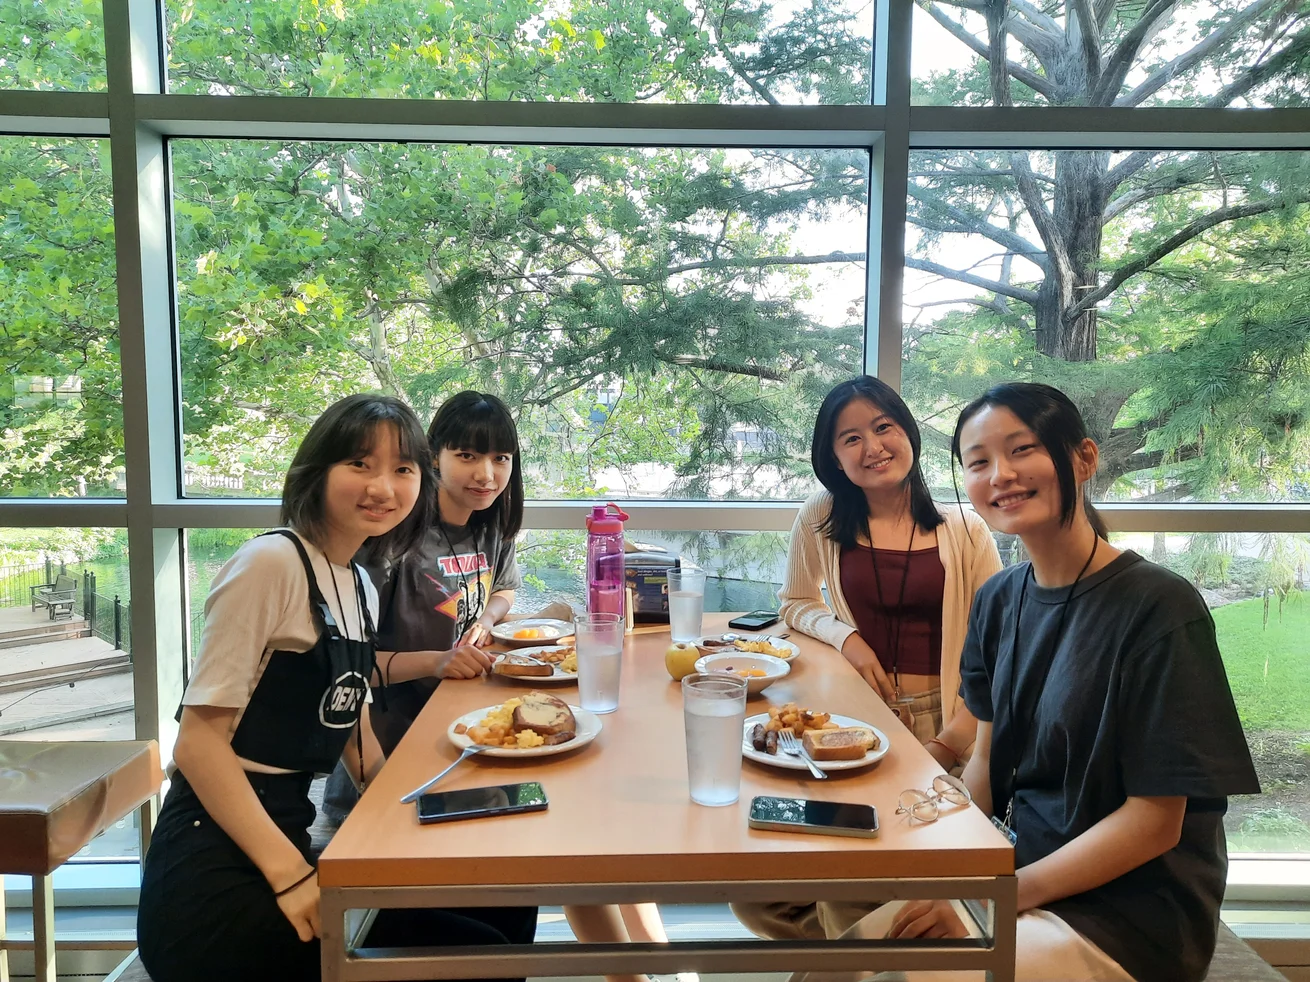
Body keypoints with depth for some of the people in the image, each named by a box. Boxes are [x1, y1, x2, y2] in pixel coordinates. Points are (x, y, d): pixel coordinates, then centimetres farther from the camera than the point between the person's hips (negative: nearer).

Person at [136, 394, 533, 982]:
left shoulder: (360, 587, 10)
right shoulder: (272, 563, -14)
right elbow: (199, 739, -17)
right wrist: (290, 873, -22)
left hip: (289, 838, 8)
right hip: (217, 877, -8)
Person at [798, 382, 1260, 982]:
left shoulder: (1159, 608, -18)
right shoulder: (998, 601, 2)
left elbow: (1155, 821, -16)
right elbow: (987, 762, 7)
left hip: (1128, 918, -5)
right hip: (1016, 864, 5)